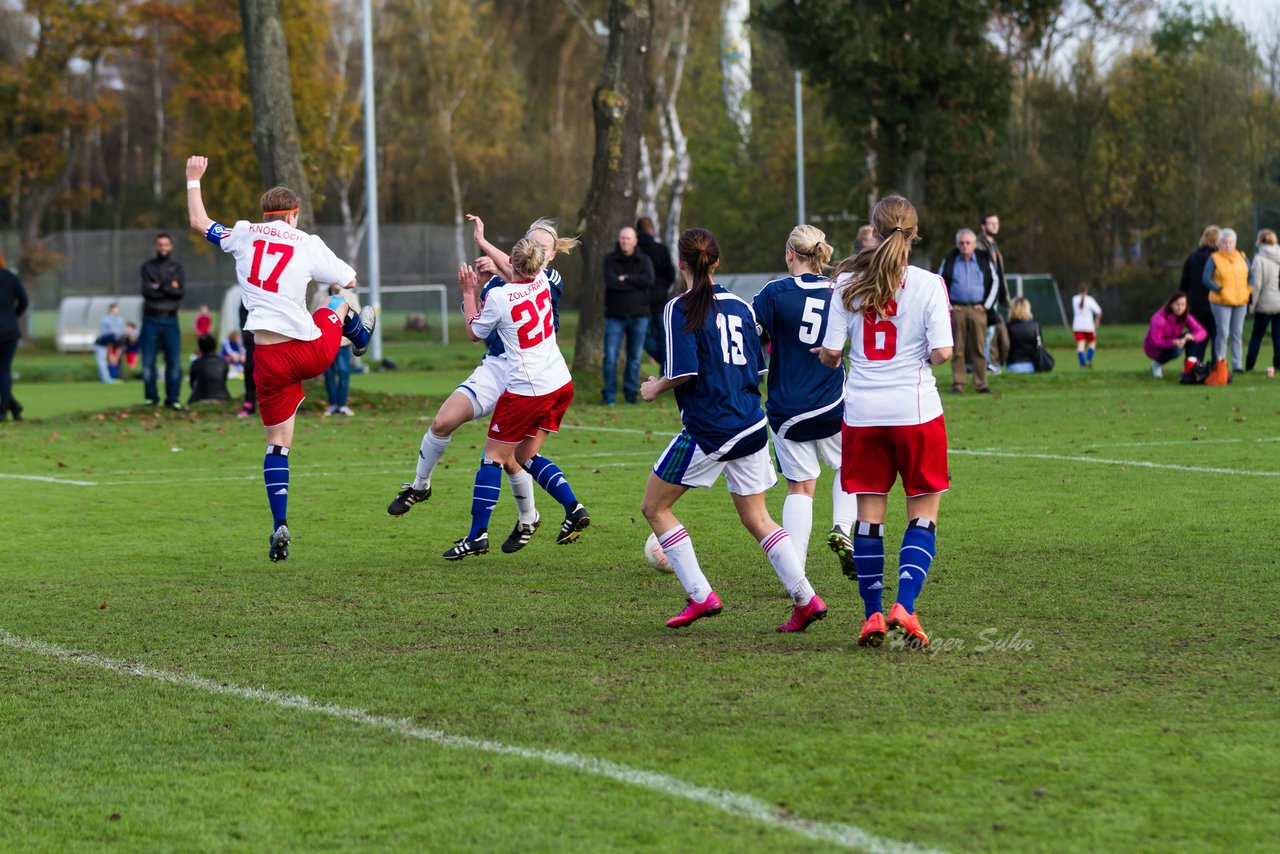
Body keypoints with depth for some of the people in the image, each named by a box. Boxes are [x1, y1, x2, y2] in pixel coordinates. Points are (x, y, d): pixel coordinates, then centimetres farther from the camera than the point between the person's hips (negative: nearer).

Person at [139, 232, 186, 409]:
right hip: (151, 319, -1)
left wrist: (159, 287, -10)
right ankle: (151, 398, 8)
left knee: (174, 361, -4)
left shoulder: (177, 268, 9)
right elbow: (147, 291, -9)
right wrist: (170, 288, -8)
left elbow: (181, 291, -7)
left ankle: (172, 399, 2)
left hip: (170, 320, 1)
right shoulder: (148, 267, 6)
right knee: (148, 361, -2)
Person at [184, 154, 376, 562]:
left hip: (270, 359, 1)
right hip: (314, 351, -1)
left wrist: (194, 180, 38)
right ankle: (359, 333, 64)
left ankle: (280, 526, -5)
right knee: (339, 304, 32)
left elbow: (199, 222, 23)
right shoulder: (309, 244, 1)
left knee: (277, 443, 7)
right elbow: (348, 280, 13)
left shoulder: (244, 233, 5)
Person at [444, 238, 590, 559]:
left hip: (526, 390, -7)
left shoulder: (498, 297, -15)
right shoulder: (542, 282, 3)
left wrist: (469, 294, 13)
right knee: (525, 456, 18)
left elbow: (474, 333, 3)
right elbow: (517, 278, 28)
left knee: (494, 457, 4)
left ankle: (477, 535, 3)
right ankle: (574, 508, 2)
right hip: (561, 385, 7)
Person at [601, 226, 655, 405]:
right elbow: (611, 282, -17)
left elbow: (649, 280, -15)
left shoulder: (644, 260, 3)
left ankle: (631, 394, 12)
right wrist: (636, 284, -14)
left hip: (638, 316, 1)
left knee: (634, 357, 4)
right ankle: (609, 395, 0)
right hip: (615, 316, -1)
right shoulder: (610, 260, 0)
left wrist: (626, 279, -15)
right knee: (610, 357, -7)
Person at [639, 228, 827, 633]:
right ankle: (805, 598, 2)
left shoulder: (680, 309, -9)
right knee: (756, 517, 14)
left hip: (707, 429, -7)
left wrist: (657, 387, 1)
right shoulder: (739, 307, 10)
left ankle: (701, 596, 3)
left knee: (654, 507, 8)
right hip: (750, 424, 7)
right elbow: (757, 367, 13)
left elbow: (684, 371, -18)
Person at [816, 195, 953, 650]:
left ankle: (873, 614, 8)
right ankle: (904, 606, -10)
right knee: (924, 513, 6)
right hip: (914, 408, -2)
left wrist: (830, 358, 20)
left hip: (862, 410, 2)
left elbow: (831, 351, -2)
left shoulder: (848, 283, 0)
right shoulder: (928, 284, -6)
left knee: (869, 512, 10)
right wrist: (927, 357, 10)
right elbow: (942, 351, -13)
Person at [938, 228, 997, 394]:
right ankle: (958, 384, 2)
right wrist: (948, 306, 1)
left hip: (977, 310, 1)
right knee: (957, 349, -2)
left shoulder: (984, 260, 9)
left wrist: (986, 305, 5)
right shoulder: (950, 260, 6)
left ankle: (981, 383, 3)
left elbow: (994, 283, 14)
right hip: (956, 310, -1)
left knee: (979, 348, -2)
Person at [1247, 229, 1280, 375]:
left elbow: (1256, 284, -12)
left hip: (1265, 303, -4)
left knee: (1257, 335, 5)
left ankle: (1249, 366, 4)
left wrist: (1252, 304, -4)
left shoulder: (1259, 259, -11)